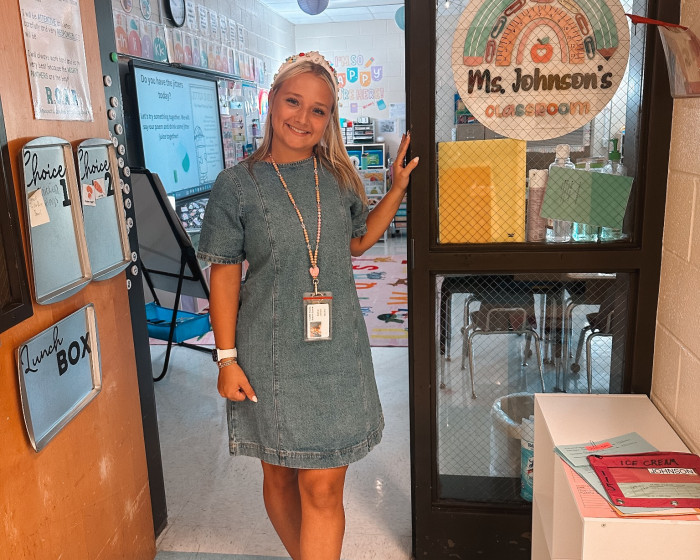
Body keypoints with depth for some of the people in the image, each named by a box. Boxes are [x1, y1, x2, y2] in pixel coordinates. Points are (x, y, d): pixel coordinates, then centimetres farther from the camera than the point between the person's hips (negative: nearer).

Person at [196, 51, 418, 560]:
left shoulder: (338, 177, 3)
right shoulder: (237, 185, -6)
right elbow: (225, 275, -4)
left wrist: (397, 189, 7)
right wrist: (227, 357, -6)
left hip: (336, 352, 2)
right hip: (271, 356, -1)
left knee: (323, 487, 3)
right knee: (280, 477, 16)